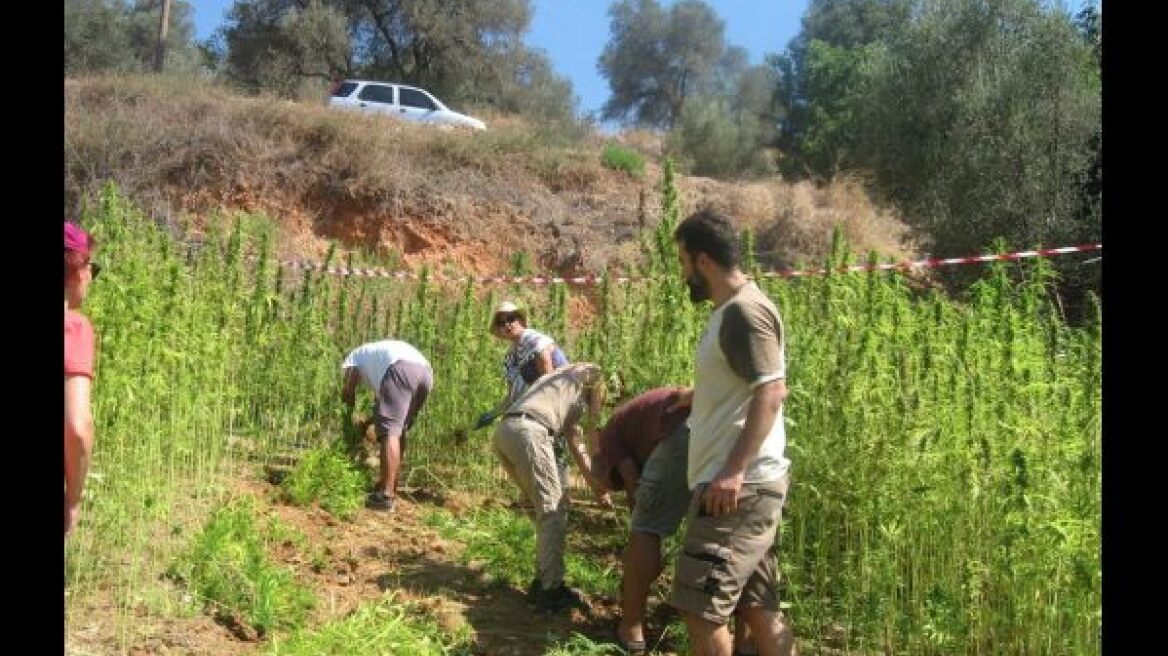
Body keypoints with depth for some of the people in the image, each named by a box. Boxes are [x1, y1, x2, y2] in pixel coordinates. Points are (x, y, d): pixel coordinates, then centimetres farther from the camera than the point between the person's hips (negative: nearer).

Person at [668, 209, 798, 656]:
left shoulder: (745, 310, -13)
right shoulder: (731, 310, 18)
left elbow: (771, 392, -23)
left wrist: (735, 470, -29)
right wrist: (698, 394, 45)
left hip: (740, 487, -10)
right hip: (732, 485, 10)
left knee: (701, 608, -7)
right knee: (758, 610, 12)